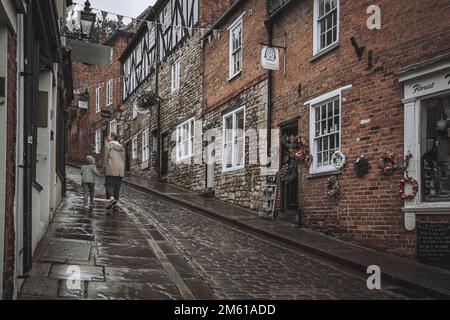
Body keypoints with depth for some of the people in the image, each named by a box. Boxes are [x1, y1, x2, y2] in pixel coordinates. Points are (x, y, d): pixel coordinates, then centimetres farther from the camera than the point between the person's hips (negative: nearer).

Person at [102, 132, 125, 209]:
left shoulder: (108, 144, -1)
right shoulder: (120, 147, 16)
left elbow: (105, 157, -7)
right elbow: (123, 159, 13)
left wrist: (103, 168, -3)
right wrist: (123, 171, 15)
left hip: (111, 168, -5)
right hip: (120, 168, 5)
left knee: (109, 184, -5)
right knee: (117, 185, 7)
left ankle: (111, 198, -28)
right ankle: (115, 202, 5)